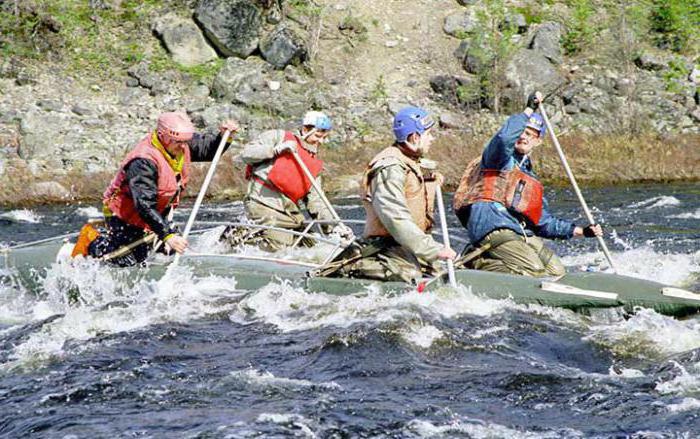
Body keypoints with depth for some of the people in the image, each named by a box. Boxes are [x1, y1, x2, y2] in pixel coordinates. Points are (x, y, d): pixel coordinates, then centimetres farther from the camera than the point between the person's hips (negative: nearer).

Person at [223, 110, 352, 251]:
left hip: (288, 208, 7)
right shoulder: (279, 137, 4)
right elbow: (246, 154, -6)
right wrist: (277, 149, -15)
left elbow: (315, 201, 13)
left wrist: (333, 225, -2)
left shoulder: (314, 164, 18)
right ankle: (238, 234, -1)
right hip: (263, 202, -7)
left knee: (310, 243, 0)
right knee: (279, 244, -22)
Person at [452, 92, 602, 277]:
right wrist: (529, 110, -8)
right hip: (492, 228, -9)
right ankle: (479, 262, -11)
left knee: (557, 271, 0)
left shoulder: (532, 180, 30)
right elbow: (505, 137, -19)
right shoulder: (502, 158, 7)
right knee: (534, 269, -24)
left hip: (521, 234, 9)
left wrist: (581, 231, 20)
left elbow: (544, 221, 29)